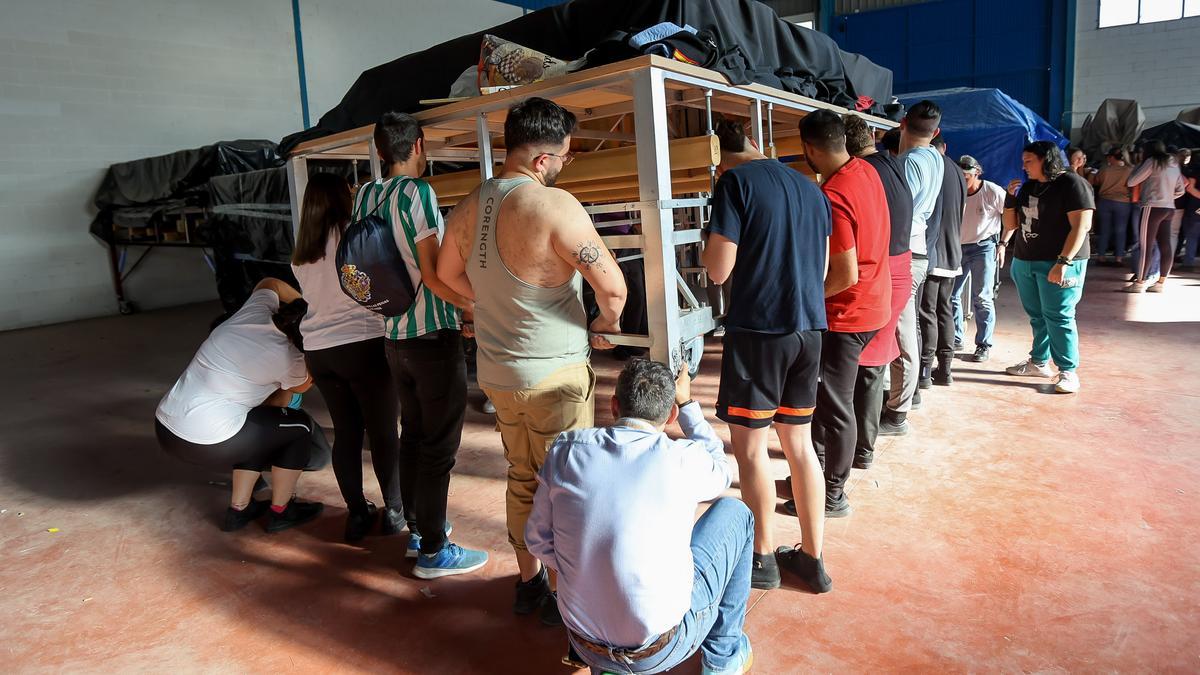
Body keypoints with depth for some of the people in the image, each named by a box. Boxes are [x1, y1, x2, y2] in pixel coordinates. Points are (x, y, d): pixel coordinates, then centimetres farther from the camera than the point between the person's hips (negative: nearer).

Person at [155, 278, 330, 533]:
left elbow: (270, 284, 26)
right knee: (301, 425, 7)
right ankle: (280, 512, 20)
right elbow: (302, 386, 11)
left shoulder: (255, 312, 3)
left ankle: (239, 509, 29)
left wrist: (307, 306, 22)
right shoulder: (287, 357, -13)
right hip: (207, 444, -8)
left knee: (263, 423, 26)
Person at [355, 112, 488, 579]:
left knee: (412, 434, 18)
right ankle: (433, 551, 9)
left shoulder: (364, 196, 8)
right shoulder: (416, 191, -15)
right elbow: (432, 273, -19)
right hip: (434, 335, -8)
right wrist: (478, 306, -8)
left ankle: (416, 528, 31)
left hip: (393, 335, 8)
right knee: (439, 445, 1)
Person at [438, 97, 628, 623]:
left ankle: (529, 582, 37)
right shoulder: (554, 205, -22)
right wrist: (607, 322, -1)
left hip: (497, 372, 7)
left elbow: (448, 273, 19)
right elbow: (613, 286, -21)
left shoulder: (468, 208, 2)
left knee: (523, 480, 21)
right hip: (554, 376, -7)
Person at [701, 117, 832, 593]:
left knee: (750, 445, 7)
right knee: (799, 441, 15)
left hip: (758, 328, -6)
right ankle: (812, 558, 23)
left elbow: (719, 271, -11)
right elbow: (820, 268, 17)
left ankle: (763, 558, 18)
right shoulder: (810, 187, 11)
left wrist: (710, 243, 8)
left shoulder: (734, 182, -7)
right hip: (809, 327, 6)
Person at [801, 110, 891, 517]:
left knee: (835, 404, 3)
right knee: (823, 390, 20)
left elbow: (846, 275, -25)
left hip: (847, 314, -9)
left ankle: (833, 496, 17)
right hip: (874, 303, 9)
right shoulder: (866, 171, 3)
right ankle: (818, 468, 34)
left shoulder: (832, 197, -25)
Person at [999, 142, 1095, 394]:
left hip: (1058, 263, -7)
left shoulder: (1072, 184, -9)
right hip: (1025, 261, 7)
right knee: (1036, 316, 13)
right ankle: (1039, 362, 23)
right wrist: (1011, 197, 1)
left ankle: (1068, 371, -1)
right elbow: (1011, 224, 16)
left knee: (1058, 317, -7)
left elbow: (1081, 226, -16)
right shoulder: (1028, 187, 14)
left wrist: (1064, 262, -22)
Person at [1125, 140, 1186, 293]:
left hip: (1153, 207, -8)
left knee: (1145, 245, -6)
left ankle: (1140, 283, -6)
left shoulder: (1152, 162, -5)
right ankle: (1161, 283, 10)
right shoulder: (1174, 165, 16)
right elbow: (1180, 190, 20)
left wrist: (1139, 165, 10)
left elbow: (1131, 182, -3)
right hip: (1169, 209, 8)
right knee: (1165, 246, 6)